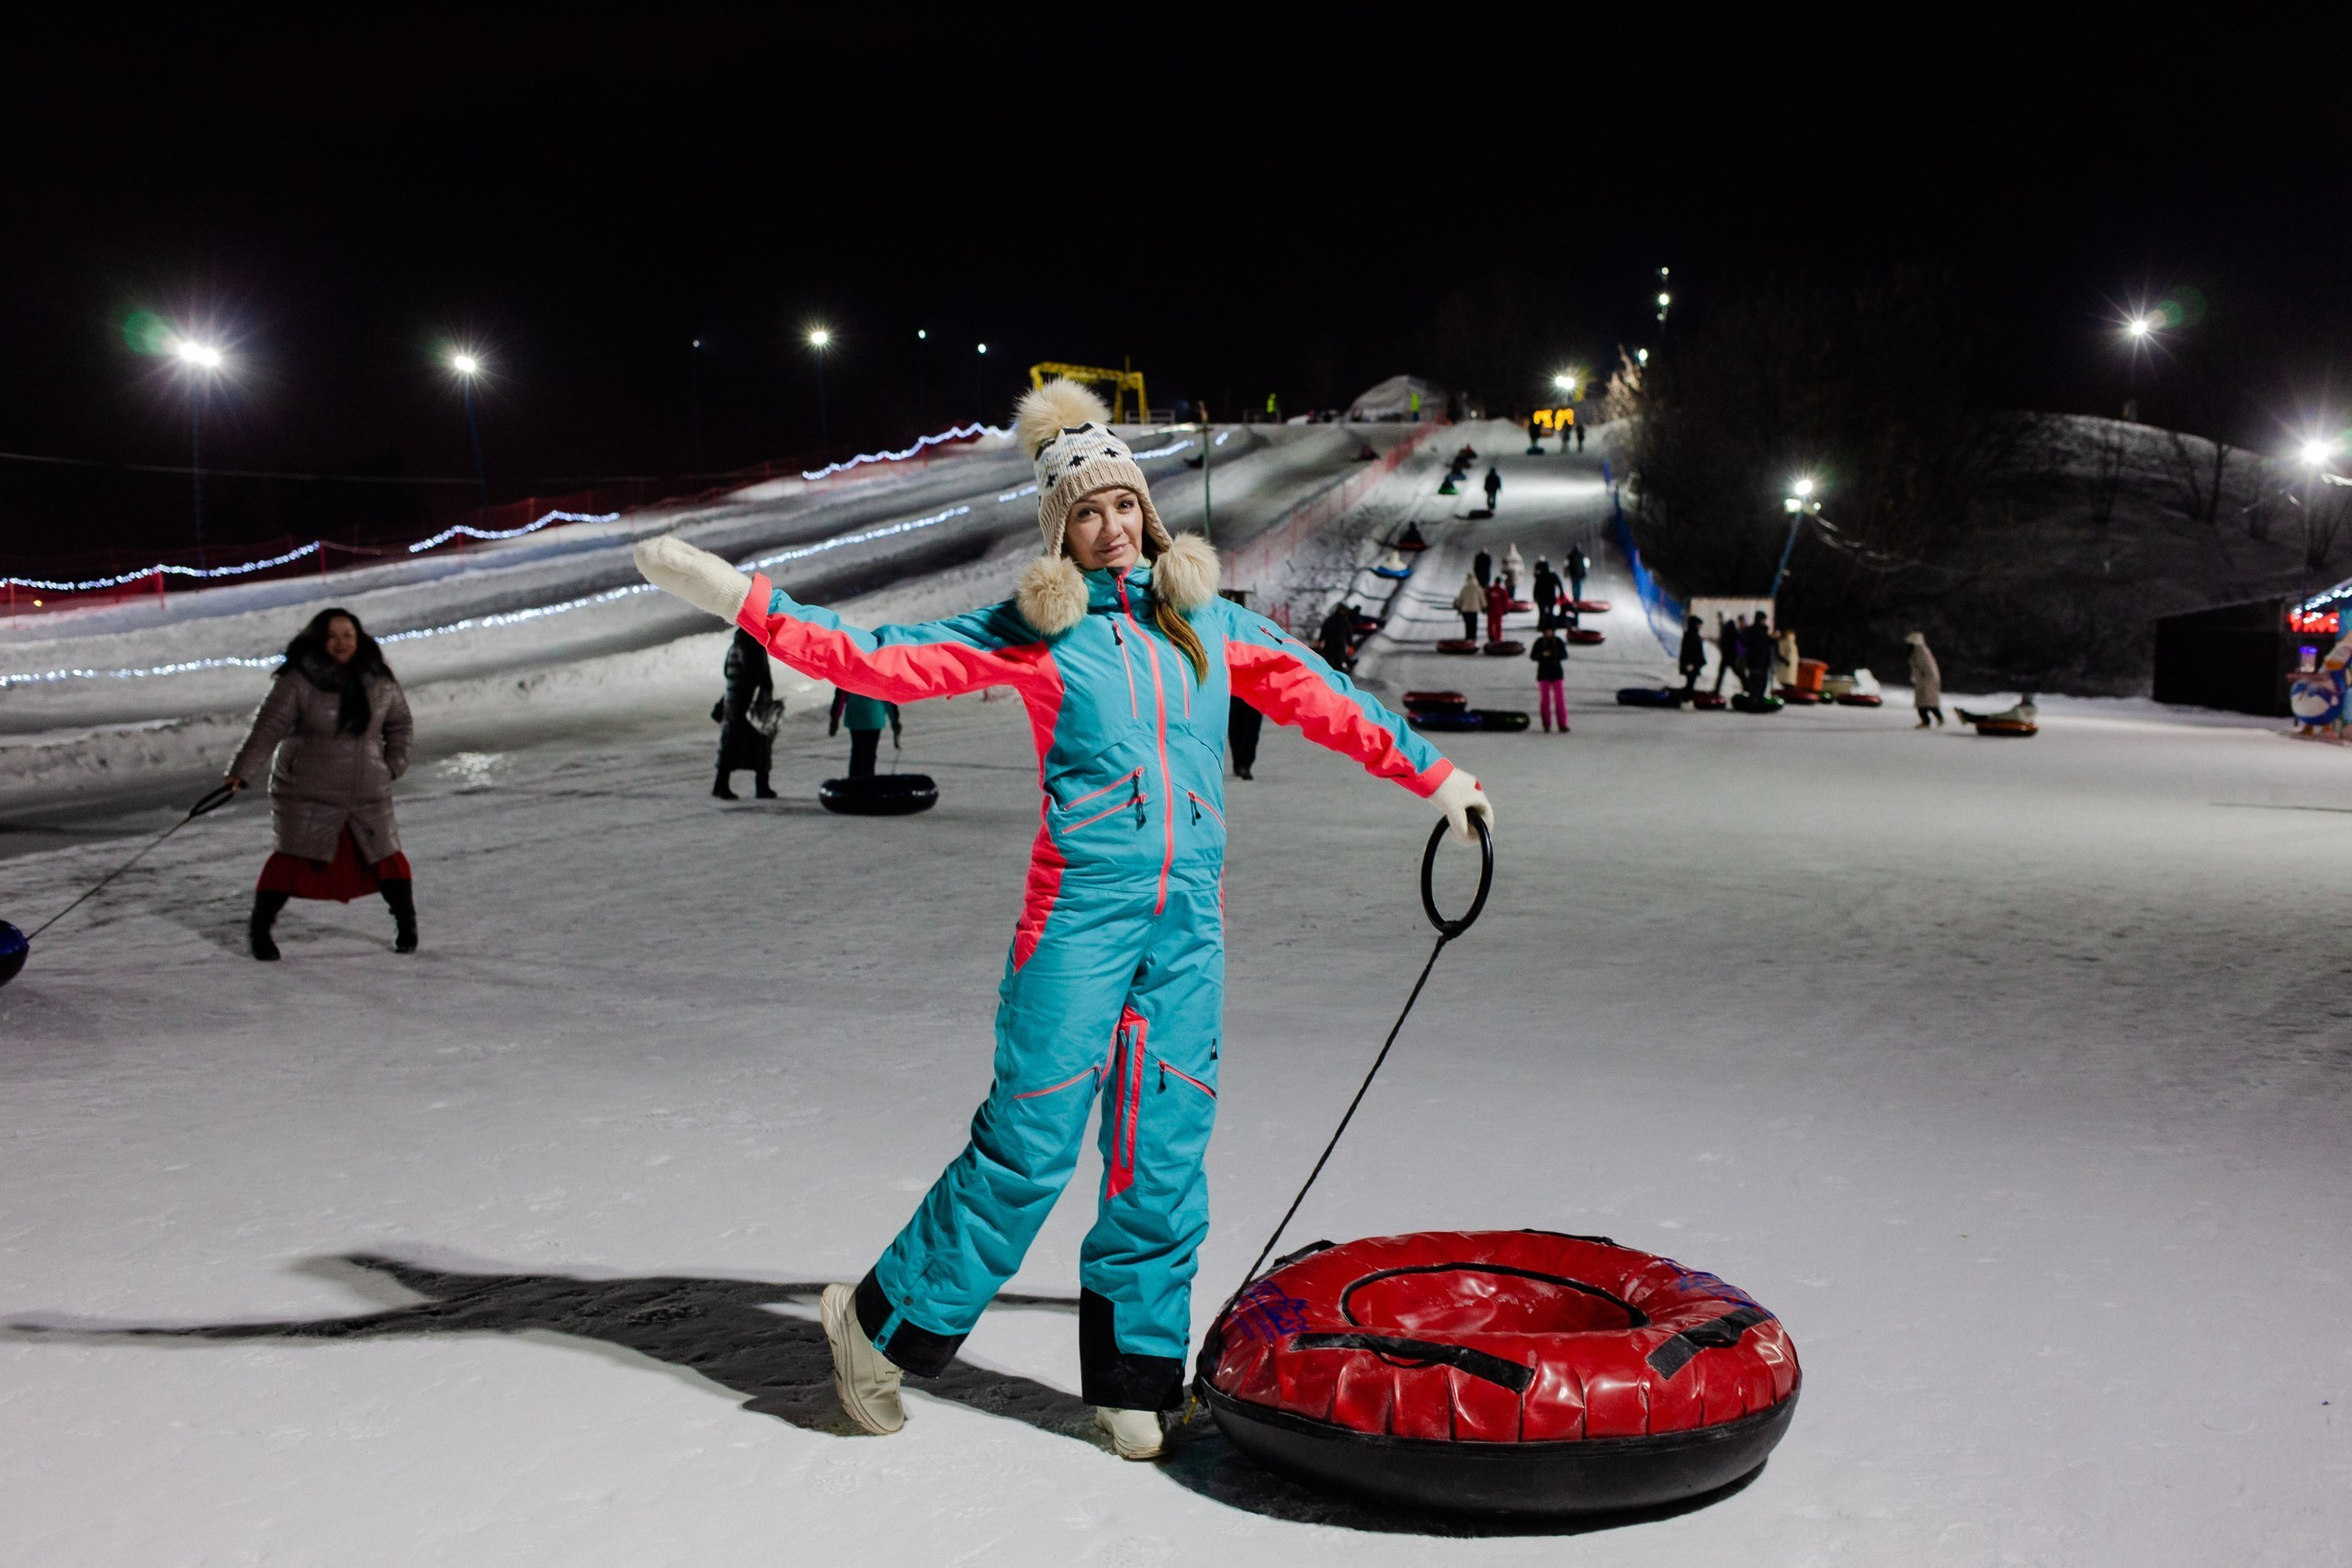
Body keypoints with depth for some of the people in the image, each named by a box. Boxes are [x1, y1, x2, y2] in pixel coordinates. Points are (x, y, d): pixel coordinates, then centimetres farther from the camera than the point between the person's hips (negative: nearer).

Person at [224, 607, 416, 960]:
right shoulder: (298, 681, -11)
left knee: (385, 857, 6)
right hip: (308, 794, -3)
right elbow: (269, 726, -14)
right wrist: (242, 772, -19)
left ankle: (406, 923, 23)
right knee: (295, 858, -7)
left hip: (369, 795, 3)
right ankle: (259, 927, 7)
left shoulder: (379, 680, 2)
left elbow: (400, 722, 15)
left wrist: (394, 762, 4)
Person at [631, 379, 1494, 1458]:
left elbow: (1323, 699, 23)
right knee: (1029, 1144, -3)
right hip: (1081, 910, -3)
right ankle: (884, 1321, 17)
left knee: (1165, 1155, 5)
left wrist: (1434, 775, 29)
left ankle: (1135, 1378, 19)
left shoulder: (1211, 623, 15)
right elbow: (880, 658, 2)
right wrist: (742, 600, -4)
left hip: (1189, 920, 4)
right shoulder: (1031, 632, 4)